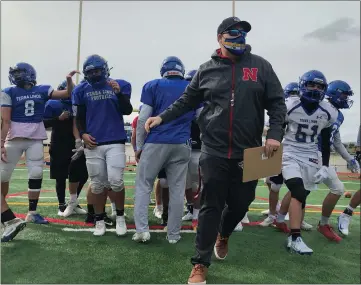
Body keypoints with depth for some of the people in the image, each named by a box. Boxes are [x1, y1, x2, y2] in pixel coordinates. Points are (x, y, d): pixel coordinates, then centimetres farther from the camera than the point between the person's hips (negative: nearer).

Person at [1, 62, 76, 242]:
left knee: (36, 176, 5)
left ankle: (32, 213, 21)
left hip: (36, 139, 2)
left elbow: (67, 94, 2)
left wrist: (69, 80, -14)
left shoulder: (42, 90, 5)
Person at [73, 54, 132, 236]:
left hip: (115, 142, -2)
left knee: (116, 181, -7)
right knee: (97, 184, 7)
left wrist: (119, 93, -18)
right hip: (93, 144, 2)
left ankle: (120, 217, 15)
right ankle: (99, 220, 22)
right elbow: (79, 117, 13)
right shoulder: (82, 90, 8)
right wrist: (83, 134, -3)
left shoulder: (120, 85, 3)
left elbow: (127, 111, -5)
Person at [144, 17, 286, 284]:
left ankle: (223, 235, 46)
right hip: (214, 151, -1)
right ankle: (201, 263, 16)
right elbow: (187, 101, 12)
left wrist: (275, 134, -8)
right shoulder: (207, 69, 5)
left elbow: (277, 103, 4)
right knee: (211, 207, 2)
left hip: (247, 153, 1)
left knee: (240, 204, 12)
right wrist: (162, 117, 3)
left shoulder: (260, 66, 5)